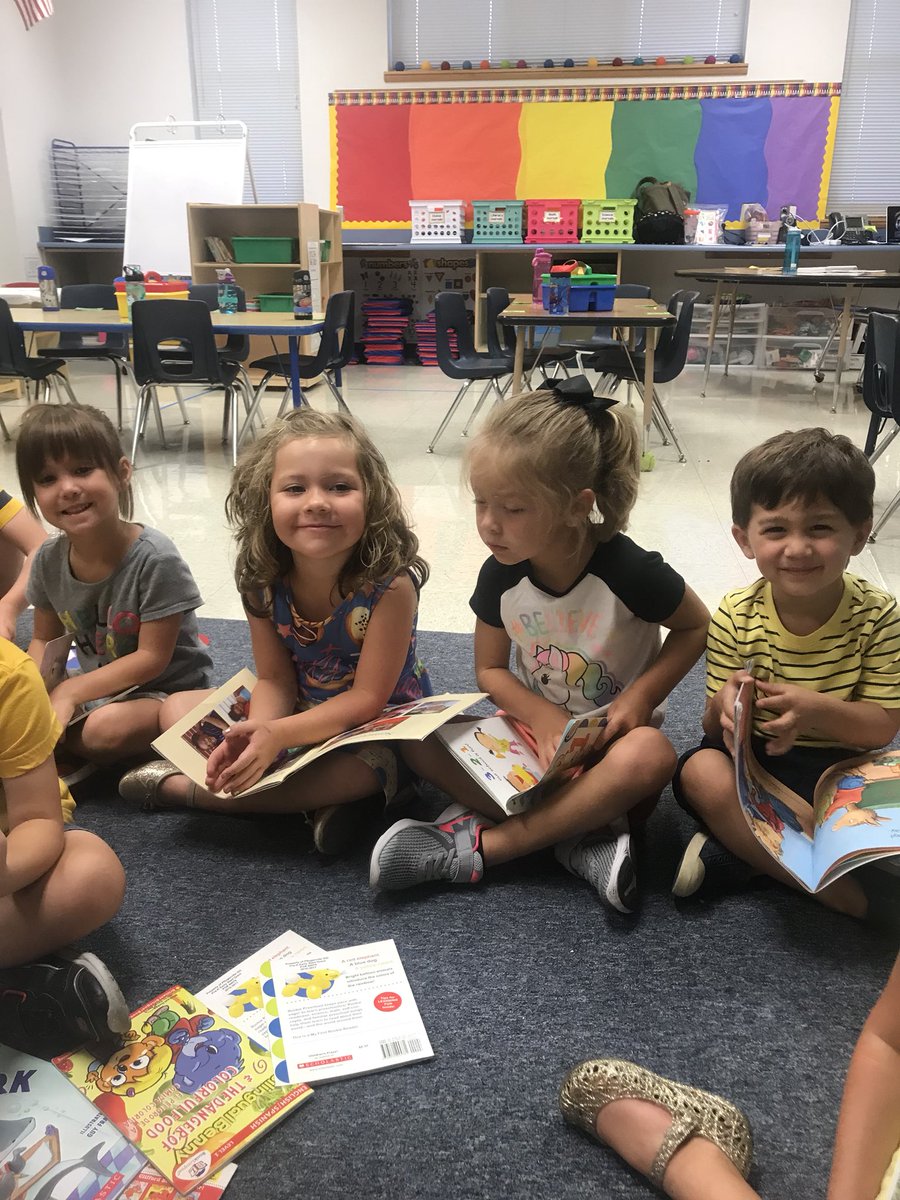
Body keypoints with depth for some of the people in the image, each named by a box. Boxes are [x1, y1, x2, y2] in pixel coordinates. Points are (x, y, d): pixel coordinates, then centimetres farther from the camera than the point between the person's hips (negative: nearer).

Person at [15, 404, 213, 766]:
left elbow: (152, 657, -20)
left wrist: (70, 691, -22)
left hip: (167, 691, -5)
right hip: (96, 689, 5)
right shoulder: (48, 560, -7)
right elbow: (44, 641, 7)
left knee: (106, 728, -32)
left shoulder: (154, 557, -25)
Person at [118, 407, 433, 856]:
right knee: (177, 708, -3)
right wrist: (256, 734, -31)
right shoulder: (263, 582, -14)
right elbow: (275, 680, -8)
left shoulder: (390, 583, -28)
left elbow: (368, 697, -25)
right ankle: (326, 795, -17)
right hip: (299, 713, 5)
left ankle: (184, 787, -16)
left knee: (365, 767, -38)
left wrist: (277, 735, -36)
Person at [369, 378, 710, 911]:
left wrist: (640, 696, -17)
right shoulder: (500, 576, -11)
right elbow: (491, 668, 2)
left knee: (650, 755, -38)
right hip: (540, 729, 3)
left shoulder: (628, 571, -22)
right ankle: (579, 834, -23)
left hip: (615, 740, -3)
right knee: (422, 743, -19)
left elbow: (696, 626, -5)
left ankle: (478, 844, -27)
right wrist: (542, 717, -17)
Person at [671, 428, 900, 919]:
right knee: (701, 772, -31)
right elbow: (716, 726, -4)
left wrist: (815, 709, -31)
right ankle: (848, 896, -20)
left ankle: (734, 854, -16)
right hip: (752, 760, 1)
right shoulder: (735, 617, -9)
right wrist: (725, 705, -31)